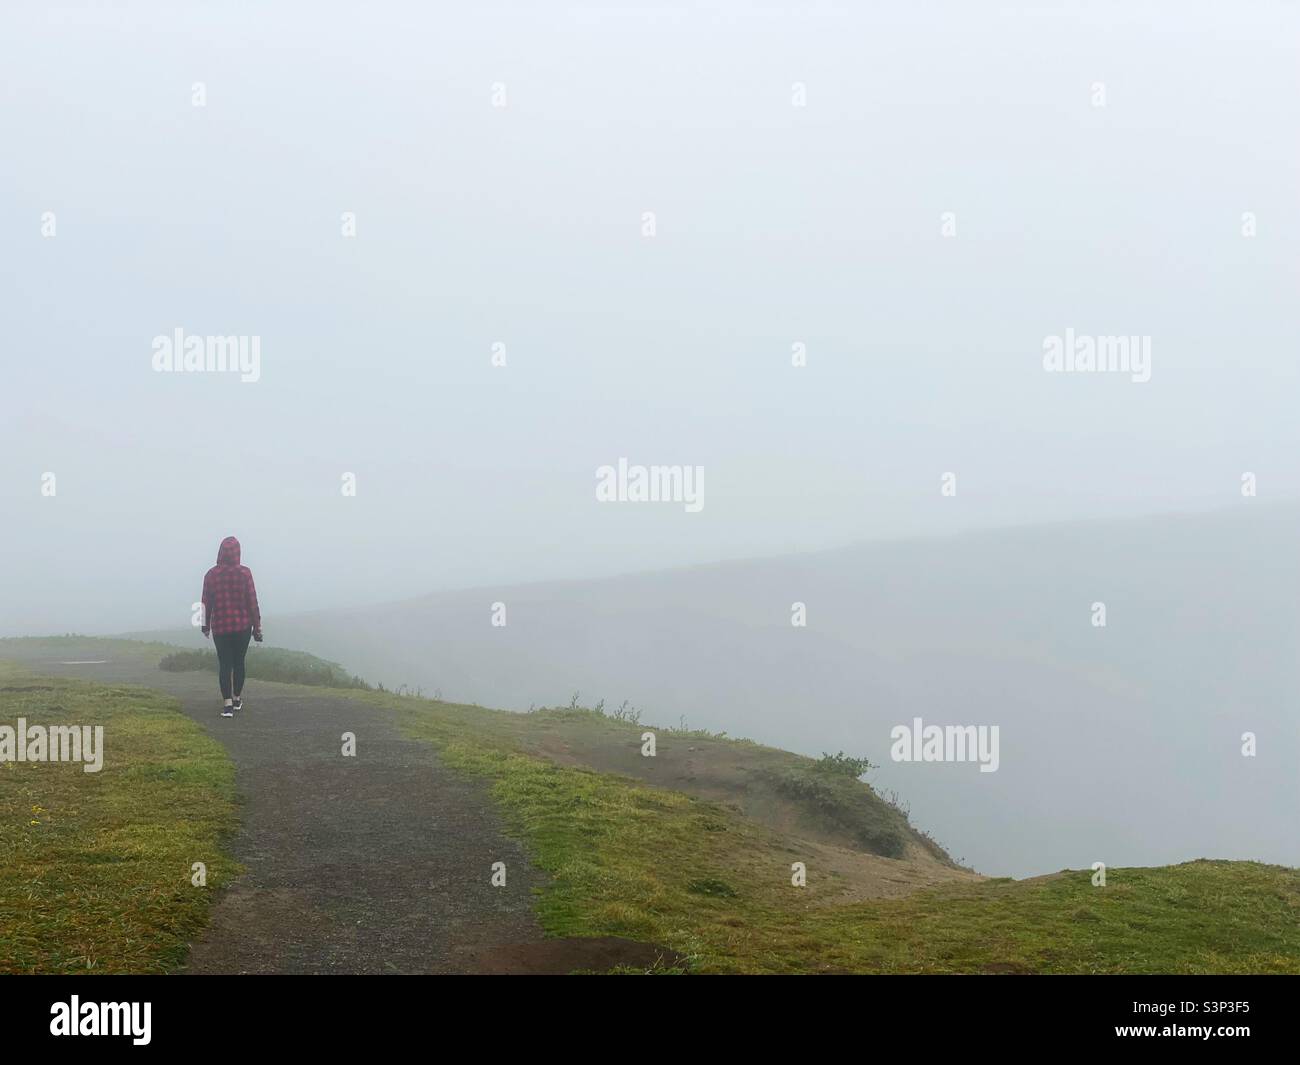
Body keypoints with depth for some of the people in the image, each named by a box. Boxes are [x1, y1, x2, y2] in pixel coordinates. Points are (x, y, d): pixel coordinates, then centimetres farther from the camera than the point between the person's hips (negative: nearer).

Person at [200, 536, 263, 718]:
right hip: (242, 625, 0)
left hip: (220, 627, 0)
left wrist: (206, 625, 17)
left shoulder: (211, 575, -4)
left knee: (224, 664, 3)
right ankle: (237, 699, 28)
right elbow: (252, 601, -7)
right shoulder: (244, 573, -8)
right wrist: (257, 627, 1)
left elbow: (206, 603, 3)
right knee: (239, 662, 15)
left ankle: (227, 704, -6)